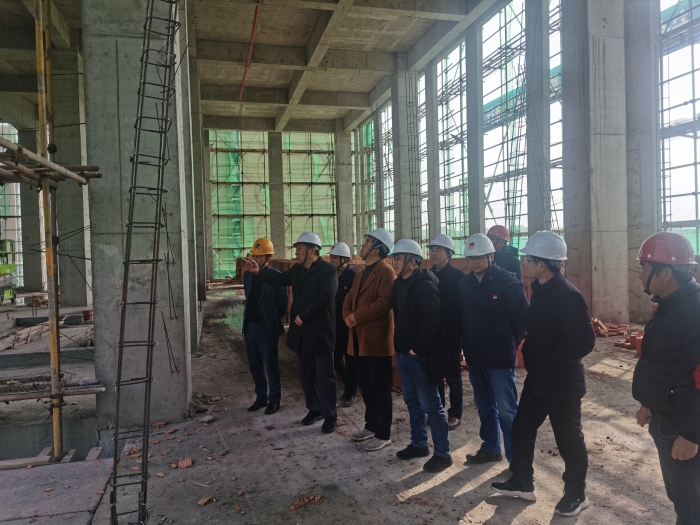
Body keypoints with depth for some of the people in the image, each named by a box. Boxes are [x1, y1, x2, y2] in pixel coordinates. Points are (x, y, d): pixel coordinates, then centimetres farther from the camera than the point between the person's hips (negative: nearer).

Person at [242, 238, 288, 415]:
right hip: (249, 326, 6)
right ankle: (261, 398, 27)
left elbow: (282, 303, -3)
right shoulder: (248, 275, 8)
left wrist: (273, 322, 5)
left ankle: (274, 400, 17)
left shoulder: (276, 276, -10)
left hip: (267, 328, -6)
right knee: (255, 366, 14)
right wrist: (247, 320, 15)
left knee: (271, 366, 5)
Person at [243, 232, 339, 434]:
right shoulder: (297, 270, 11)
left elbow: (325, 297, -22)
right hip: (302, 332, 7)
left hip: (320, 331, -7)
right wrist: (259, 271, -7)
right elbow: (279, 279, 9)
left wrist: (304, 315, -19)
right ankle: (314, 409, 30)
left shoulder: (328, 270, -12)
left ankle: (330, 415, 13)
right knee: (306, 375, 16)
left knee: (324, 376, 2)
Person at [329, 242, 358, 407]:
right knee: (335, 358, 13)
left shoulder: (353, 276, -12)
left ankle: (351, 392, 19)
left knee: (350, 359, 5)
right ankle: (349, 385, 33)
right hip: (335, 325, 6)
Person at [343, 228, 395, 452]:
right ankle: (371, 426, 30)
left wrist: (357, 316, -18)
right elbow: (349, 299, 17)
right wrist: (348, 317, -4)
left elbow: (384, 302, -23)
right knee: (366, 386, 17)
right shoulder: (361, 274, 19)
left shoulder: (386, 272, -11)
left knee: (380, 388, 1)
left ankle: (383, 434, 11)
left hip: (377, 339, -9)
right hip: (360, 339, 9)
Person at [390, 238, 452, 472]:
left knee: (430, 404, 0)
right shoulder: (400, 284, 10)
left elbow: (433, 322, -23)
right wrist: (400, 346, 13)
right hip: (403, 353, 9)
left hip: (420, 355, -9)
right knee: (412, 401, 18)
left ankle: (443, 454, 12)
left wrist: (416, 349, -19)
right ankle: (419, 444, 33)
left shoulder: (424, 285, -17)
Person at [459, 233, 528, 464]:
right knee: (484, 407, 19)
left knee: (506, 411, 0)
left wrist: (517, 346, -6)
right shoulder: (465, 284, 5)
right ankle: (490, 448, 36)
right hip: (475, 357, 6)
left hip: (501, 358, -6)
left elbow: (523, 317, -10)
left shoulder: (507, 281, -12)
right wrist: (466, 347, 7)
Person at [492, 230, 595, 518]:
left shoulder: (567, 295, -22)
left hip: (562, 383, -9)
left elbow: (585, 341, -25)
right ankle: (522, 482, 33)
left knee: (568, 439, 9)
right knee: (521, 428, 16)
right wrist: (532, 355, 6)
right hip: (537, 379, 9)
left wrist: (550, 362, -20)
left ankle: (576, 494, 30)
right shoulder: (540, 290, 5)